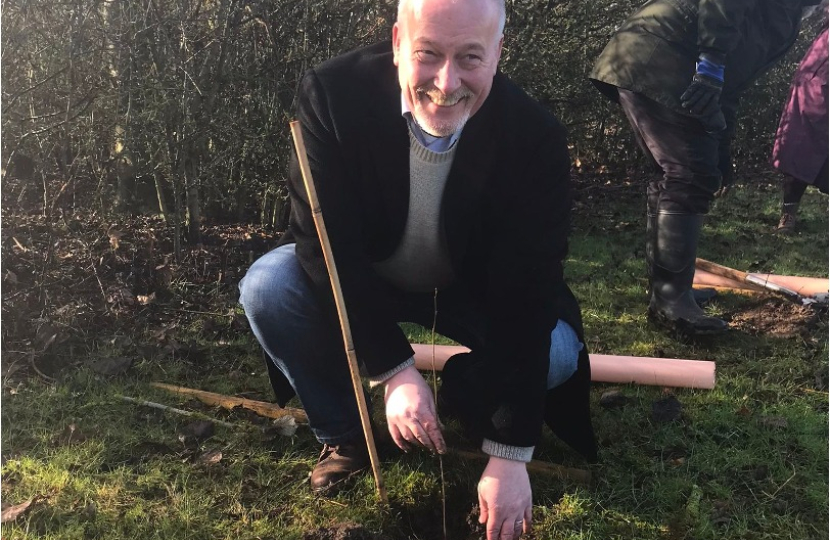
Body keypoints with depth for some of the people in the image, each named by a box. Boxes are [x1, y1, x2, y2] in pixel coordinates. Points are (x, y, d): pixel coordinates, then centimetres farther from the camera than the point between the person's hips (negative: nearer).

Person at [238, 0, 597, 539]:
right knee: (267, 287, -25)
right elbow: (326, 243, -25)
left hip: (473, 294, 0)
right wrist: (394, 369, -32)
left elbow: (524, 295, -28)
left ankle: (455, 399, 11)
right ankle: (343, 431, 1)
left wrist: (509, 456, -28)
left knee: (557, 352, -24)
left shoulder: (536, 137, -28)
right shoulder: (334, 92, -27)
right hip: (360, 282, 1)